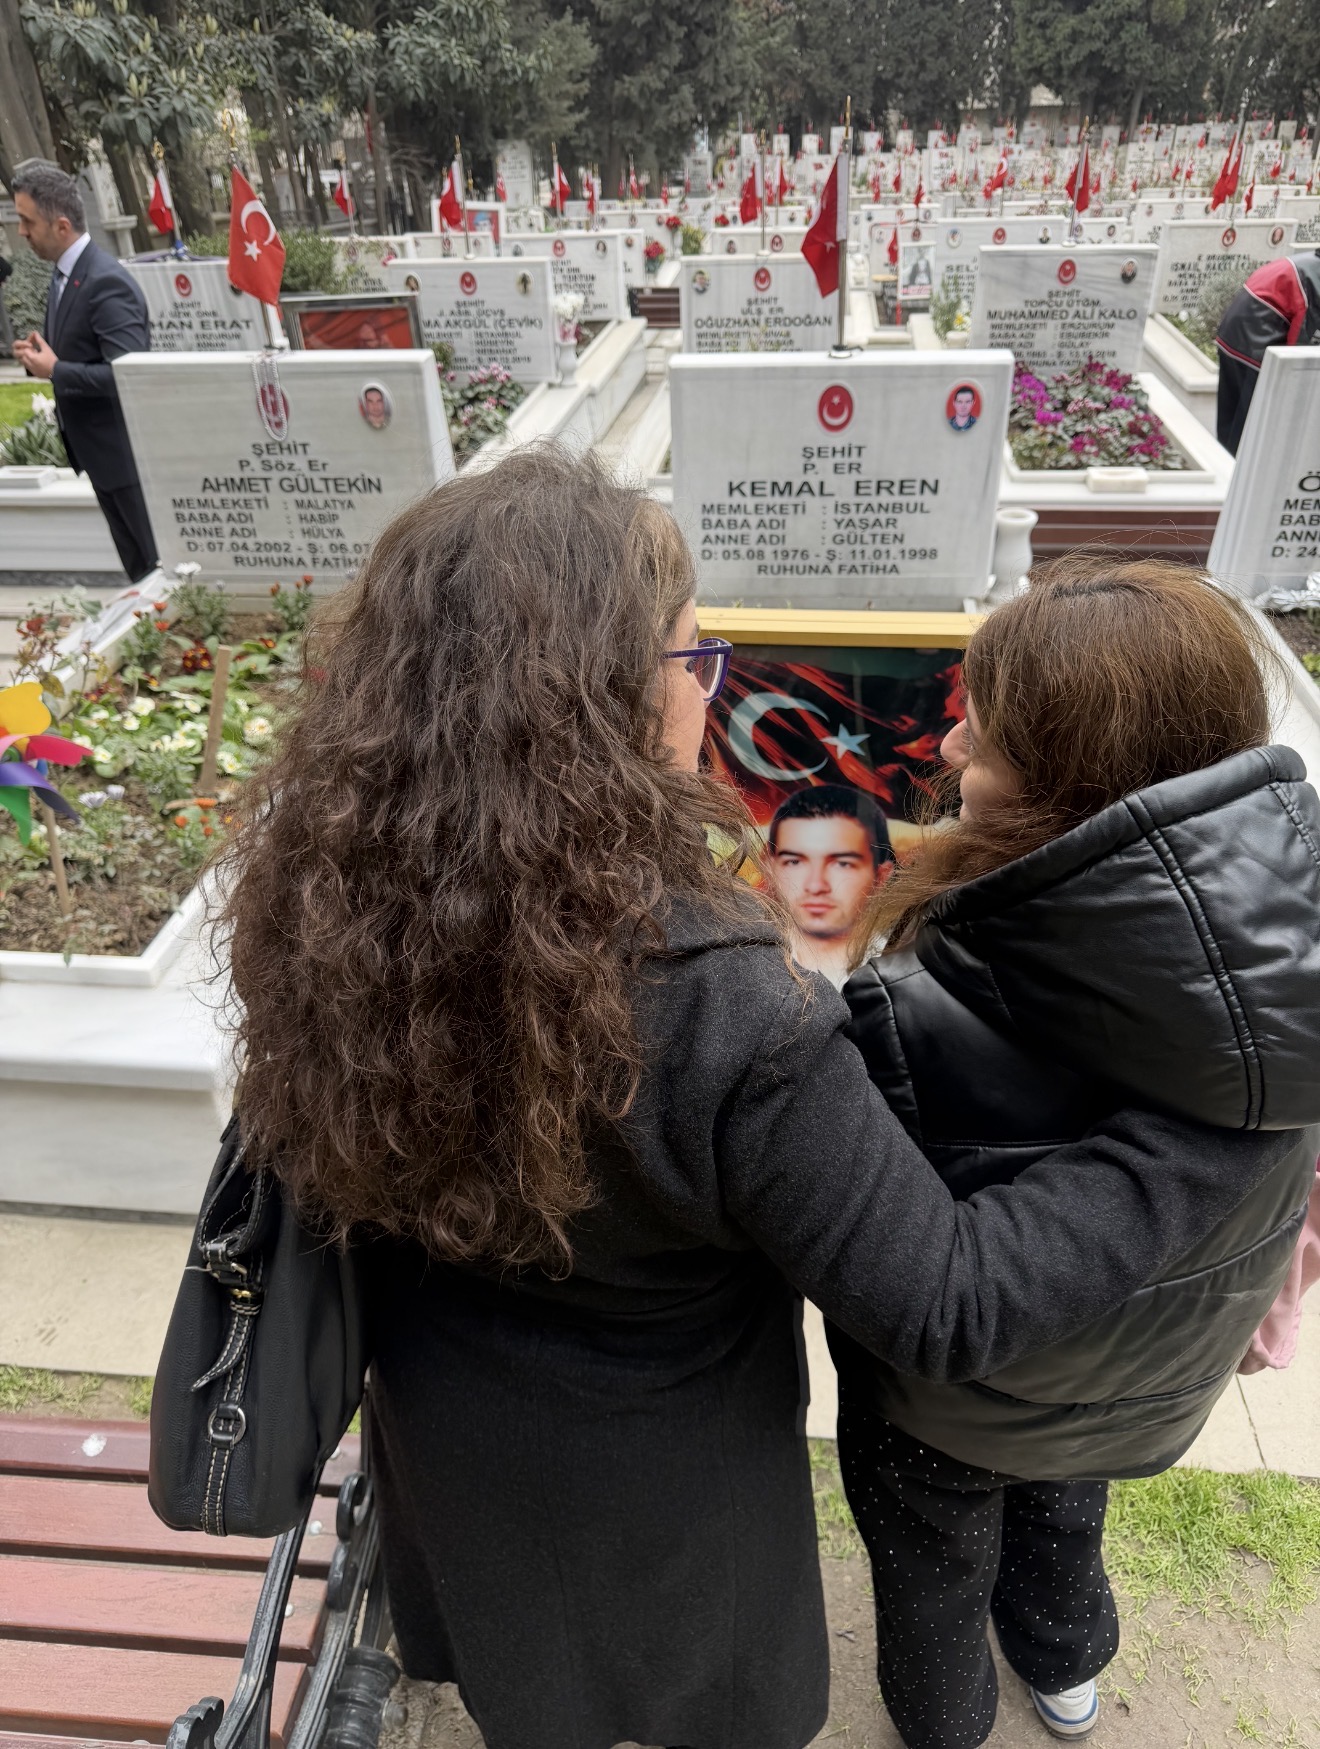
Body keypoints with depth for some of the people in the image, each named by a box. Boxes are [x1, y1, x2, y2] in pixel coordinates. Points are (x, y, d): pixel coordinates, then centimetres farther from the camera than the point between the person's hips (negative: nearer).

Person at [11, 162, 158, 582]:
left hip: (128, 450, -9)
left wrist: (54, 371, -20)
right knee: (139, 565, 18)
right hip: (98, 449, 9)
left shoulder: (105, 283, -20)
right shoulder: (65, 273, 10)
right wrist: (42, 352, 1)